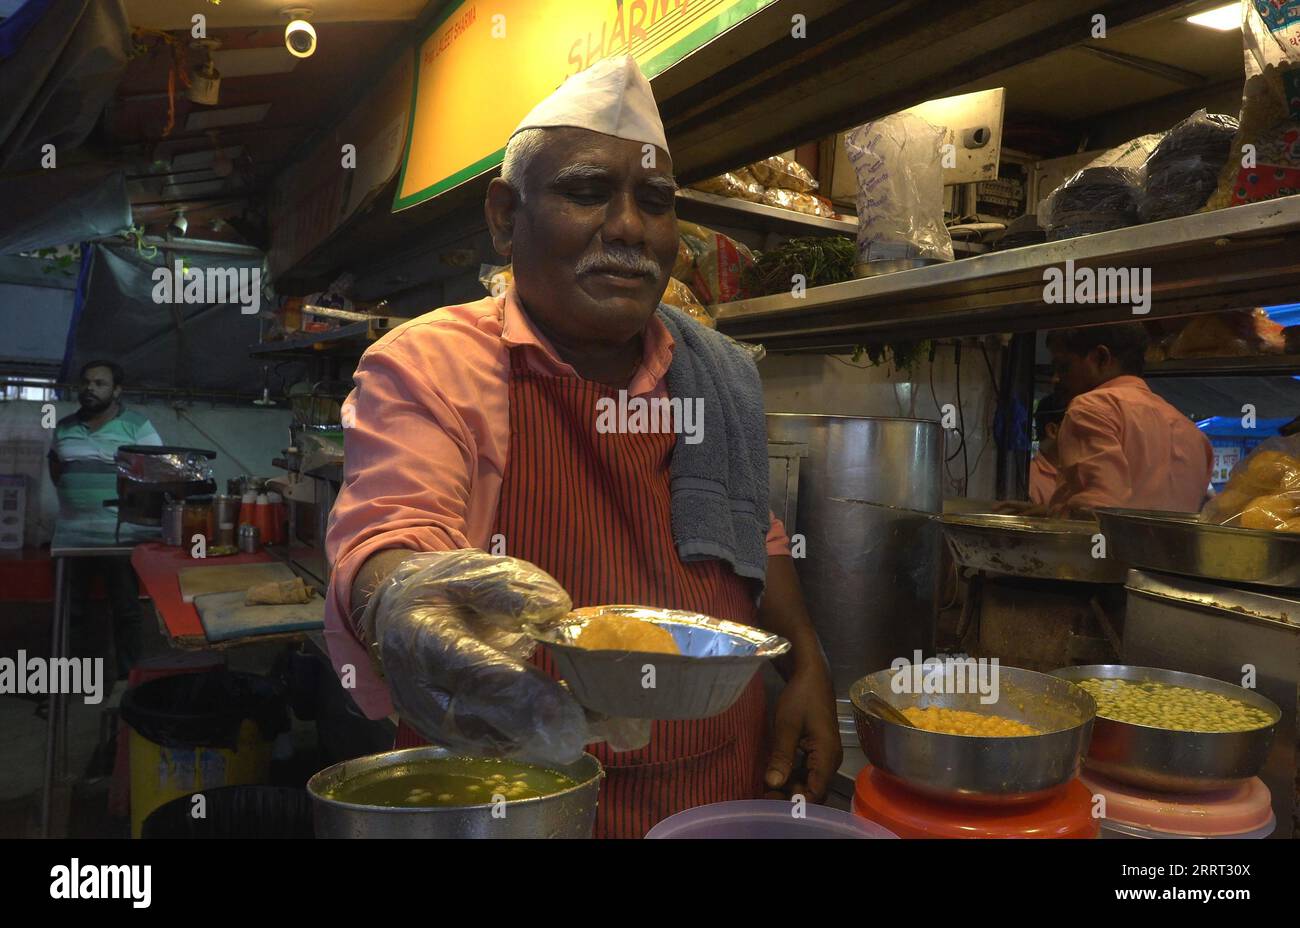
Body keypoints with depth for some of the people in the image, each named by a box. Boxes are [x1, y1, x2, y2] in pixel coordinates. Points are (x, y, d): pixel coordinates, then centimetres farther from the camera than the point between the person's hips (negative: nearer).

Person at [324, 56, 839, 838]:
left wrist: (807, 667, 2)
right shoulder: (426, 365, -10)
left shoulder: (721, 374, 6)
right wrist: (405, 599, -47)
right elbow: (389, 536, -24)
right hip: (516, 798, -4)